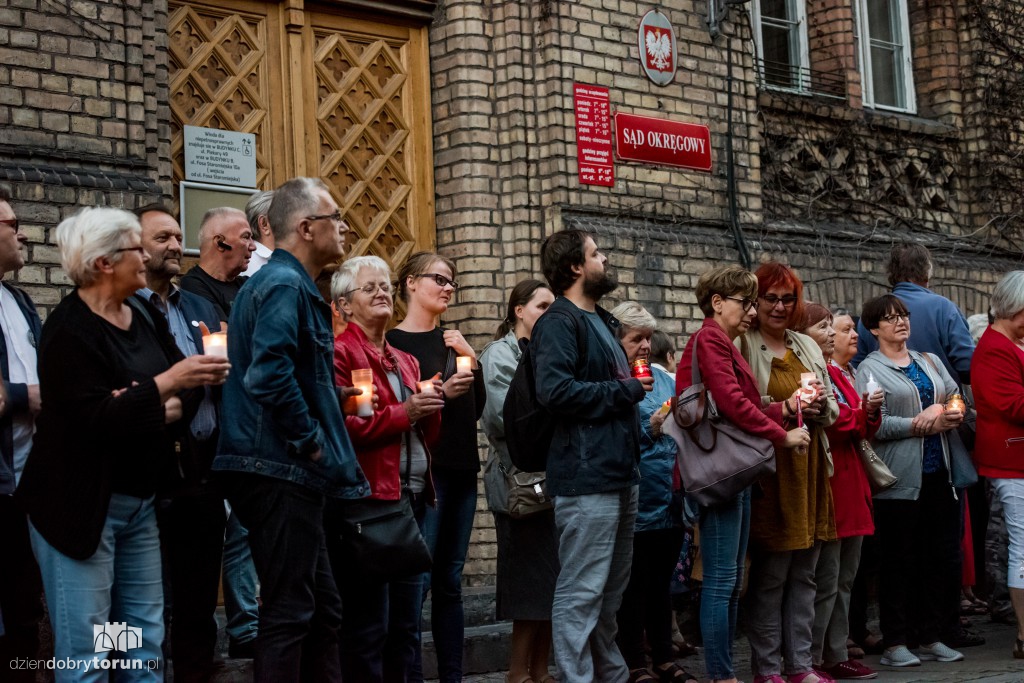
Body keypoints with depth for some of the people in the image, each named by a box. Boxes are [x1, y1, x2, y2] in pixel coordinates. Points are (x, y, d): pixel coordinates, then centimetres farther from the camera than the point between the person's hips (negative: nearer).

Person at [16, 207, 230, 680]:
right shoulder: (69, 329, -13)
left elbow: (187, 389, 6)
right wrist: (164, 385, -25)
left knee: (146, 641, 11)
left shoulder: (145, 316, 11)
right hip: (82, 504, -8)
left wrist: (169, 409, -15)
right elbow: (94, 419, -23)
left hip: (140, 501, 8)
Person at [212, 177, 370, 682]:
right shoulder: (285, 285, -13)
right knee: (289, 611, -6)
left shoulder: (285, 283, 19)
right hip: (280, 472, -11)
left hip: (288, 474, 11)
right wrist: (311, 441, -17)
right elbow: (270, 374, -27)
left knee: (323, 608, 15)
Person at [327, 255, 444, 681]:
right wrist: (404, 412, -15)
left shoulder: (405, 362, 21)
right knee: (368, 627, -6)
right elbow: (340, 427, -16)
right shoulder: (339, 352, -4)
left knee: (406, 626, 12)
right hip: (366, 500, -8)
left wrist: (431, 406, 4)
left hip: (411, 498, 8)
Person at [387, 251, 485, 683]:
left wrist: (470, 360, -2)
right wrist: (440, 393, -20)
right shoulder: (394, 342, -5)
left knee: (450, 581, 9)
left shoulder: (452, 340, 14)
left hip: (461, 468, 6)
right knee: (418, 579, -9)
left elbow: (476, 406, 11)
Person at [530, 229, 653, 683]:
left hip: (619, 474, 10)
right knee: (581, 593, -8)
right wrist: (625, 391, -15)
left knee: (611, 590, 17)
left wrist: (636, 389, 9)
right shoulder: (559, 323, -10)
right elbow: (555, 390, -25)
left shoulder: (601, 321, 20)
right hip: (587, 477, -10)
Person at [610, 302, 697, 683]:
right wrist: (650, 430, -22)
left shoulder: (663, 379, 16)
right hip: (636, 503, -6)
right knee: (634, 584, 0)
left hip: (670, 501, 6)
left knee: (662, 581, 13)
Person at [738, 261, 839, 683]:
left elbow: (833, 411, 19)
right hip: (771, 470, -6)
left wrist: (819, 406, -3)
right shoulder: (743, 347, -5)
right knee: (770, 577, -2)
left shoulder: (807, 347, 15)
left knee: (803, 576, 11)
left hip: (810, 469, 6)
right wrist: (785, 409, -18)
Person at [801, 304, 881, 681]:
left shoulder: (845, 374, 18)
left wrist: (870, 413, 0)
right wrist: (863, 412, -10)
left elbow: (862, 429, 19)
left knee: (844, 579, 13)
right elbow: (827, 426, -19)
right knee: (826, 581, -7)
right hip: (828, 484, -10)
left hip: (851, 484, 10)